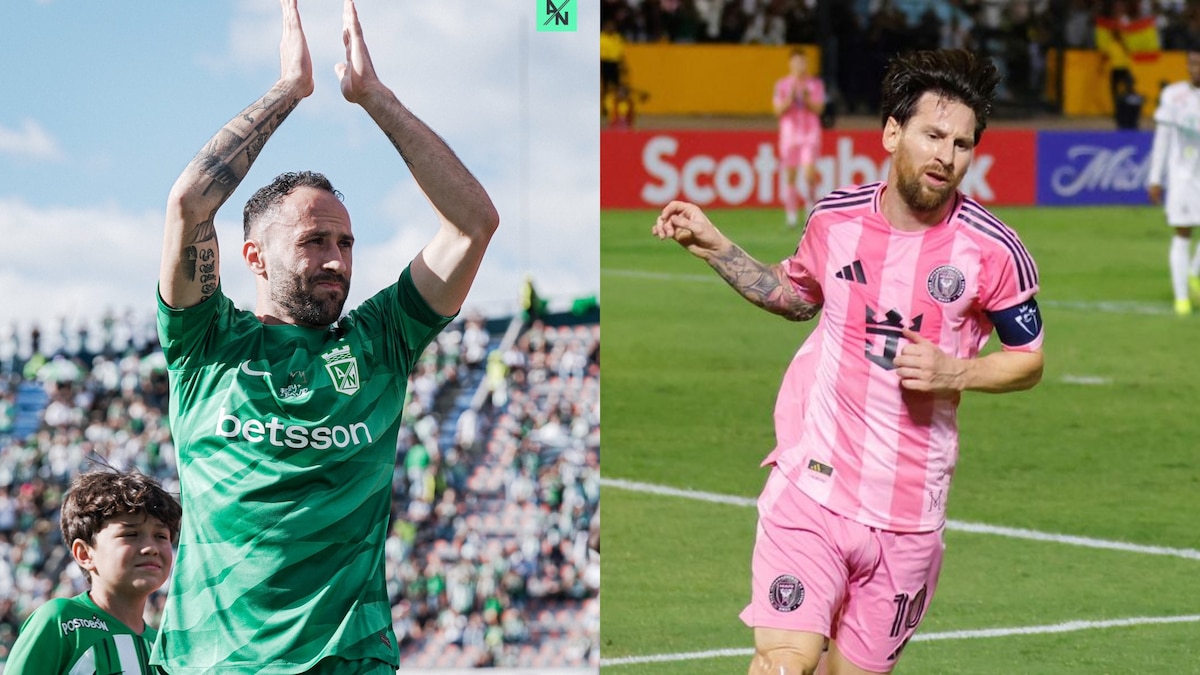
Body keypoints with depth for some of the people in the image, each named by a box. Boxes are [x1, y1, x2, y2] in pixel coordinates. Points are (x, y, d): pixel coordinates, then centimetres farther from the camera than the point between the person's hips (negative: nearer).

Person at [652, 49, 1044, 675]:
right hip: (811, 482, 0)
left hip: (908, 515, 0)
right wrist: (714, 247, 11)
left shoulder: (993, 250, -7)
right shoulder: (835, 217, 0)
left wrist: (954, 372, -13)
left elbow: (1029, 359, 5)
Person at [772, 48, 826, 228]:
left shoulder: (815, 84, 5)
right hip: (789, 132, 1)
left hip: (810, 133, -1)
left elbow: (818, 109, -1)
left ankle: (810, 199, 11)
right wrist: (790, 98, -15)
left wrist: (806, 98, -17)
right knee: (790, 175, 0)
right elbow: (778, 110, 0)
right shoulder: (782, 85, 5)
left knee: (809, 171, -16)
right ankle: (791, 213, 7)